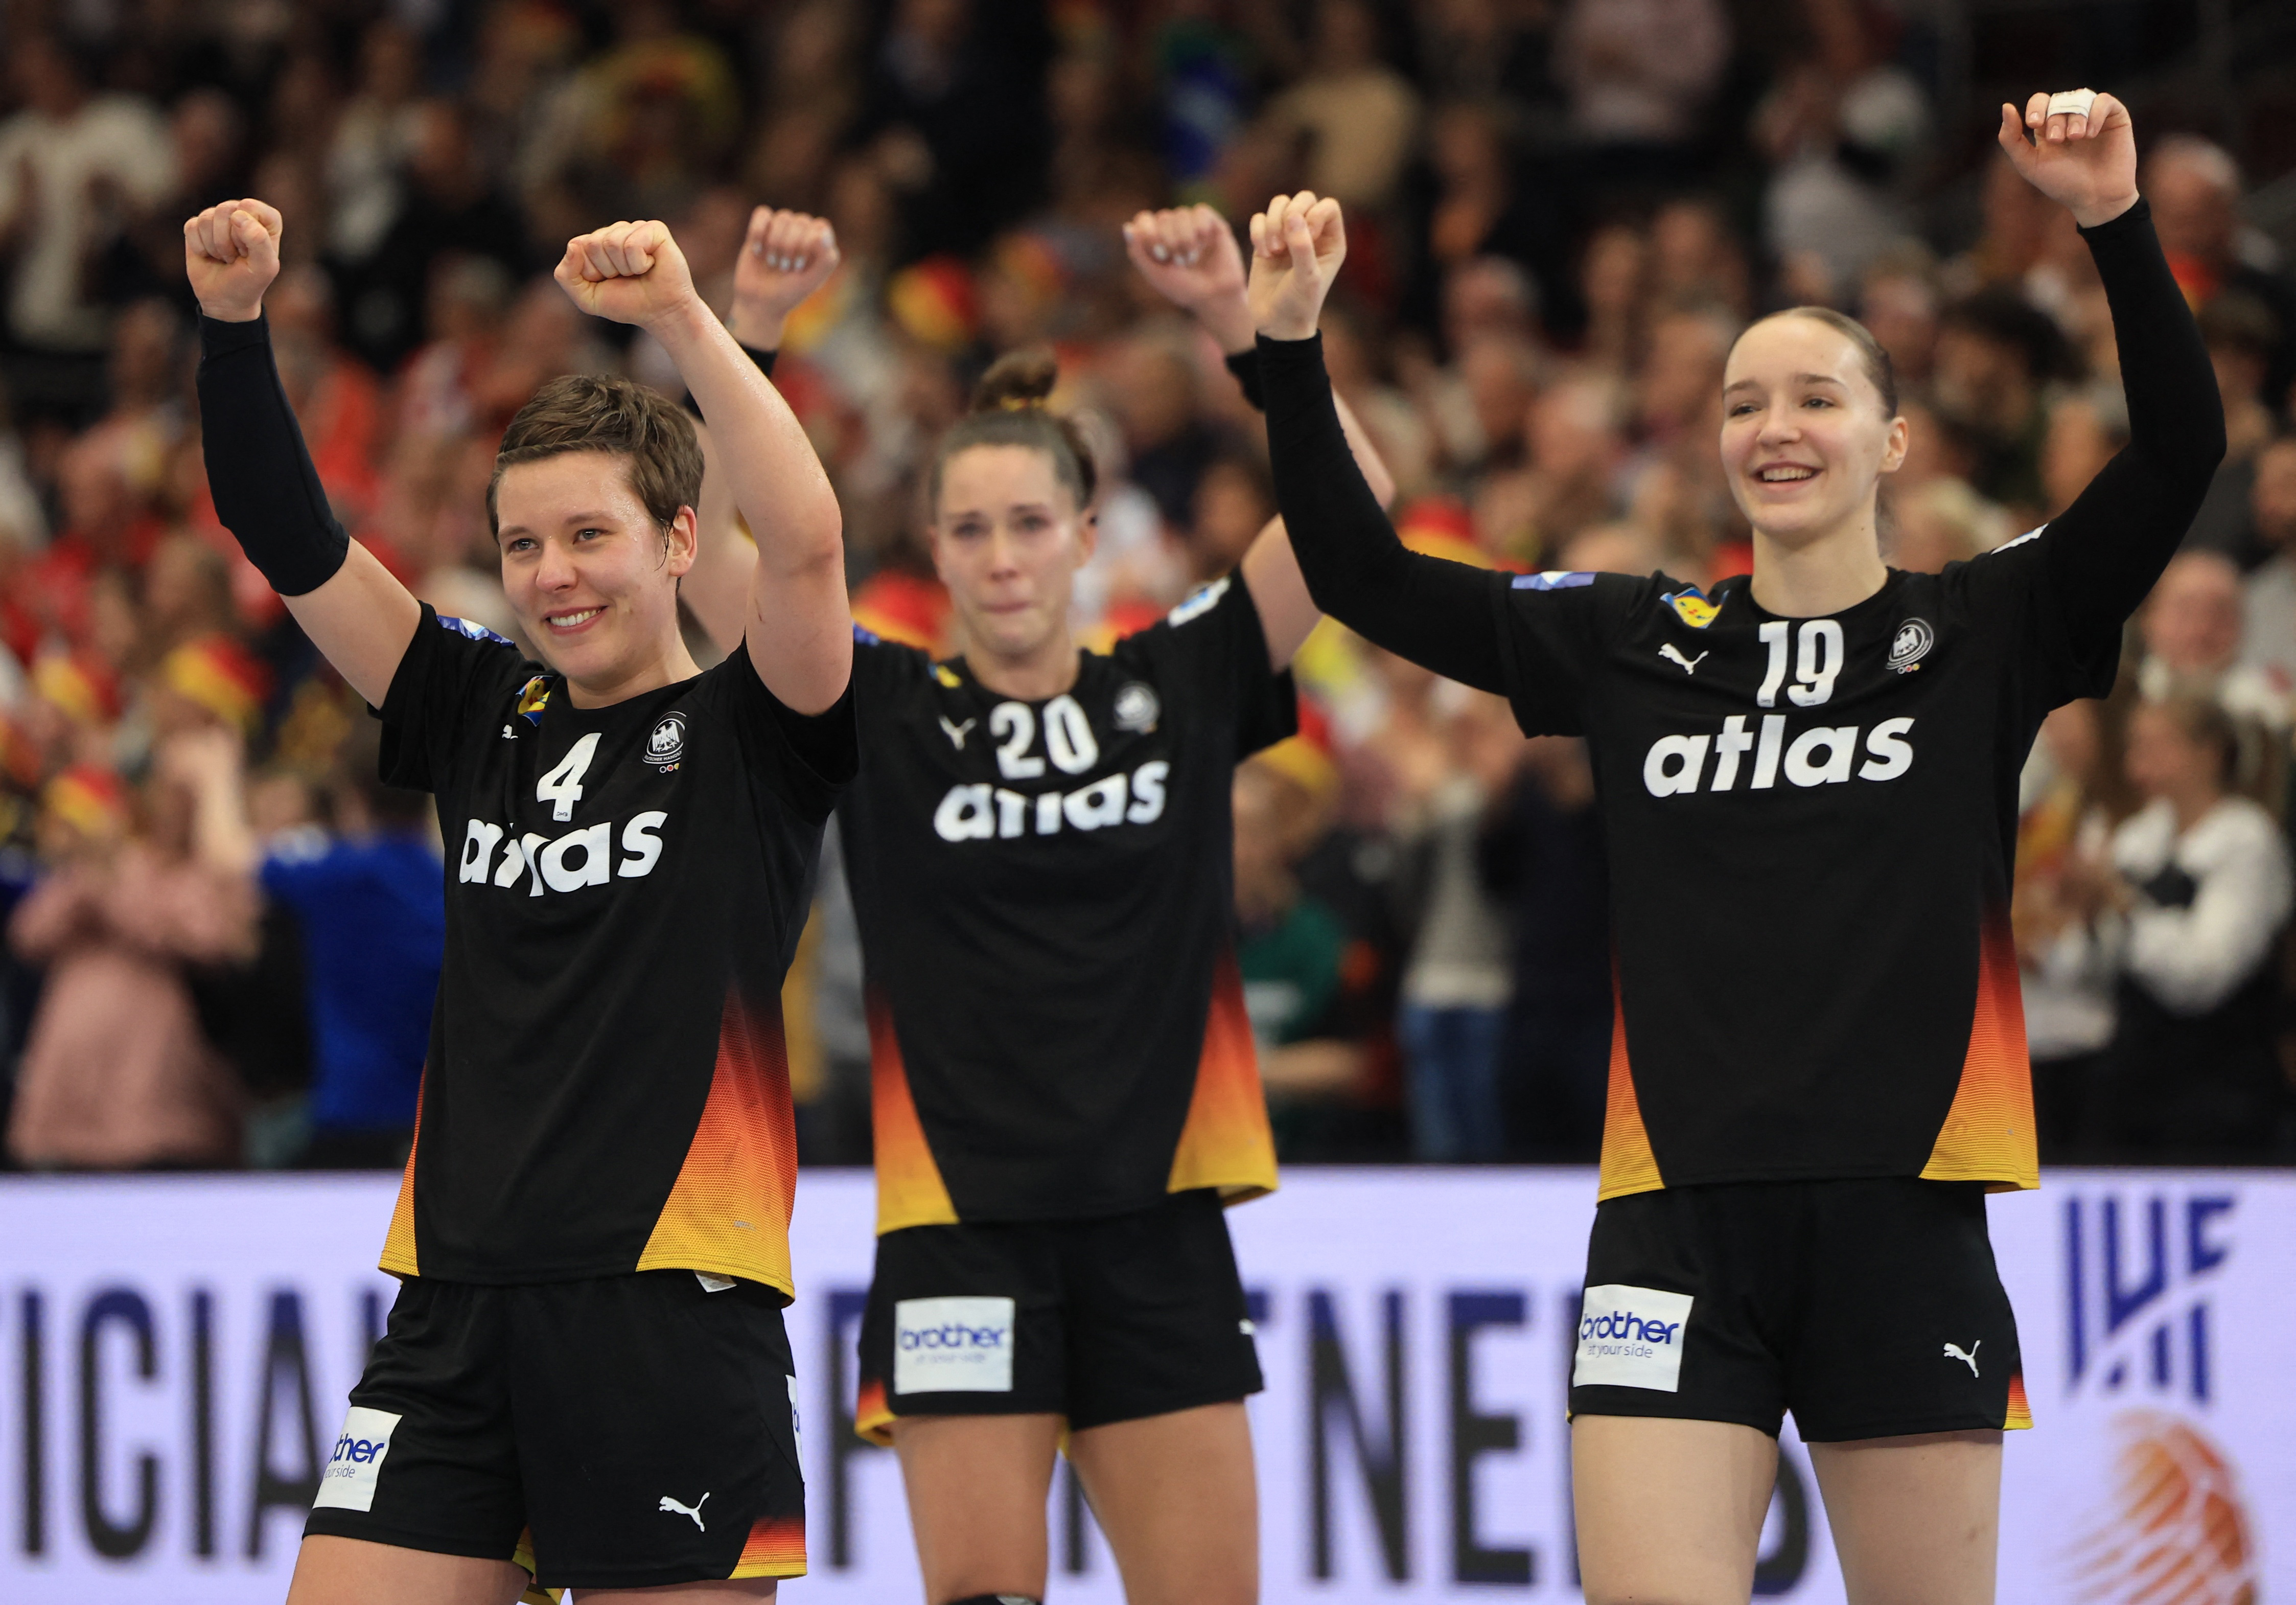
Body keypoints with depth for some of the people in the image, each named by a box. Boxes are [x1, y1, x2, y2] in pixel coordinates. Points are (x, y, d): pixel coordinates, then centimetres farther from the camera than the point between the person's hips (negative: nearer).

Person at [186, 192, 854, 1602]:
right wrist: (236, 324, -1)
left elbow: (807, 540, -17)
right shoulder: (486, 717, 15)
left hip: (671, 1314, -5)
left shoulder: (748, 733, 1)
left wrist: (684, 320, -22)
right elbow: (291, 545, 12)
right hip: (455, 1310, 5)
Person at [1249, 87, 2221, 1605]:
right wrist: (1290, 347, 1)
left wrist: (2120, 225, -20)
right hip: (1679, 1215, 1)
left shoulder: (1985, 629, 5)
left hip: (1904, 1214, -1)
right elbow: (1361, 574, 12)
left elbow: (2180, 457, -8)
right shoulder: (1632, 645, 11)